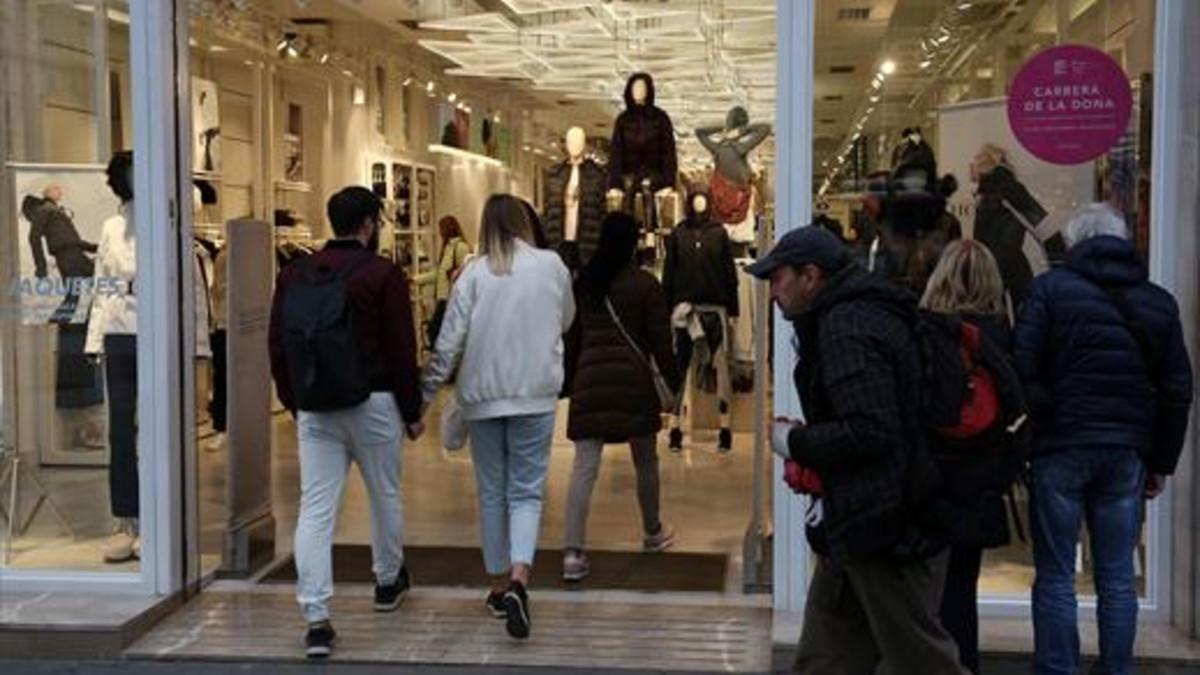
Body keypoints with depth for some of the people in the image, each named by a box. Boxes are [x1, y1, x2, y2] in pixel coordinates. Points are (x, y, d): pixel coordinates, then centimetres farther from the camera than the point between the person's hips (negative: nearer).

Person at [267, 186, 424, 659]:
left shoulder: (294, 275, 7)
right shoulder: (383, 276, -7)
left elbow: (277, 345, 11)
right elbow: (401, 350, -7)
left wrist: (294, 402, 20)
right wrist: (412, 412, 2)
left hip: (314, 408, 3)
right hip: (373, 405, -3)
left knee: (315, 509, 0)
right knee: (384, 496, 18)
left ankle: (316, 618, -7)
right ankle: (389, 582, 37)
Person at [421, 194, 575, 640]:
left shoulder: (475, 273, -5)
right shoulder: (551, 265, -1)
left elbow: (450, 340, -6)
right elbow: (566, 321, 15)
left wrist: (426, 393, 3)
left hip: (482, 396, 0)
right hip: (535, 395, 0)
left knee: (492, 492, 13)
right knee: (526, 491, 3)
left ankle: (499, 586, 22)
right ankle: (519, 578, -18)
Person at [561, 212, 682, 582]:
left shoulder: (583, 281, 9)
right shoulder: (644, 284, -3)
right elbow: (661, 340, -3)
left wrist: (569, 378, 24)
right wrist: (674, 381, 6)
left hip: (589, 378, 3)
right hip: (632, 378, -2)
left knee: (584, 467, -3)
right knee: (645, 460, 17)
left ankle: (573, 552, -11)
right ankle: (652, 532, 35)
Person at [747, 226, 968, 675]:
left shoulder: (848, 329, -18)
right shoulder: (860, 314, 15)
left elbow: (869, 430, -27)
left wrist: (796, 443, -12)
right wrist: (808, 448, 8)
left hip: (886, 527, -11)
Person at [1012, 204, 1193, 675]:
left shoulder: (1051, 288, -2)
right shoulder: (1159, 302, 11)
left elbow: (1023, 371, -10)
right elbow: (1178, 390, 12)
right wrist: (1162, 462, 17)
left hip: (1061, 447, -3)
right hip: (1127, 454, 3)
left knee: (1055, 577, 2)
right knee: (1117, 578, 10)